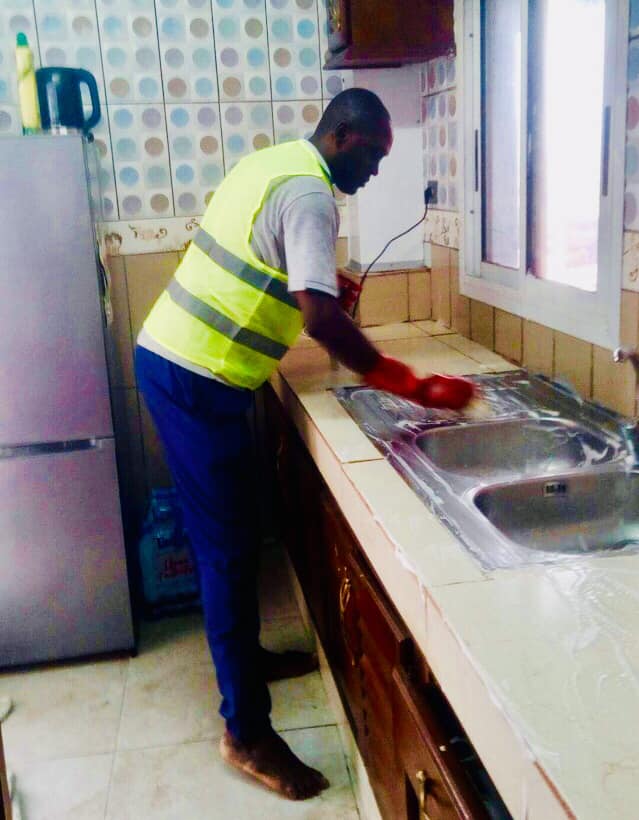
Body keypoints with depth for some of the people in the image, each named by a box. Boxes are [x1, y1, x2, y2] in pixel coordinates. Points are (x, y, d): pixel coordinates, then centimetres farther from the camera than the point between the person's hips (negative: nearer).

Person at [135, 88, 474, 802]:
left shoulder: (272, 161, 13)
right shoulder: (309, 194, -17)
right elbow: (322, 320, -27)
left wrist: (322, 275, 20)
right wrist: (414, 387, -21)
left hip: (169, 356, 10)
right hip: (197, 382, -10)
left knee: (228, 528, 19)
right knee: (228, 542, -4)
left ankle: (243, 656, 37)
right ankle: (247, 732, 7)